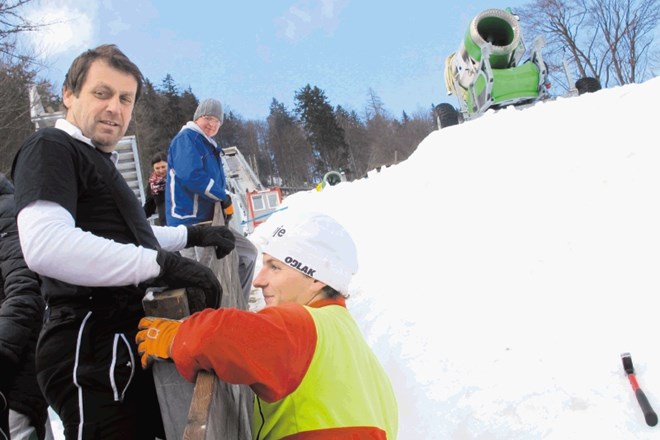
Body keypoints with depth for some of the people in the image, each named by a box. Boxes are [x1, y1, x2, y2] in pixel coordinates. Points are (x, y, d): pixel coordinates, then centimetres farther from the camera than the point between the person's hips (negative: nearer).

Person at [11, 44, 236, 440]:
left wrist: (194, 235, 23)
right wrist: (161, 264, -28)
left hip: (125, 344, 10)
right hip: (93, 351, -10)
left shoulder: (98, 161, 22)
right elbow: (44, 245, -28)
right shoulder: (50, 148, -10)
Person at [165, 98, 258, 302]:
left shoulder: (211, 147, 21)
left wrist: (226, 204, 2)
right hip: (189, 221, -10)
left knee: (248, 253, 13)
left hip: (211, 220, 10)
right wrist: (223, 197, -14)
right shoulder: (186, 139, -9)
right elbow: (191, 175, -24)